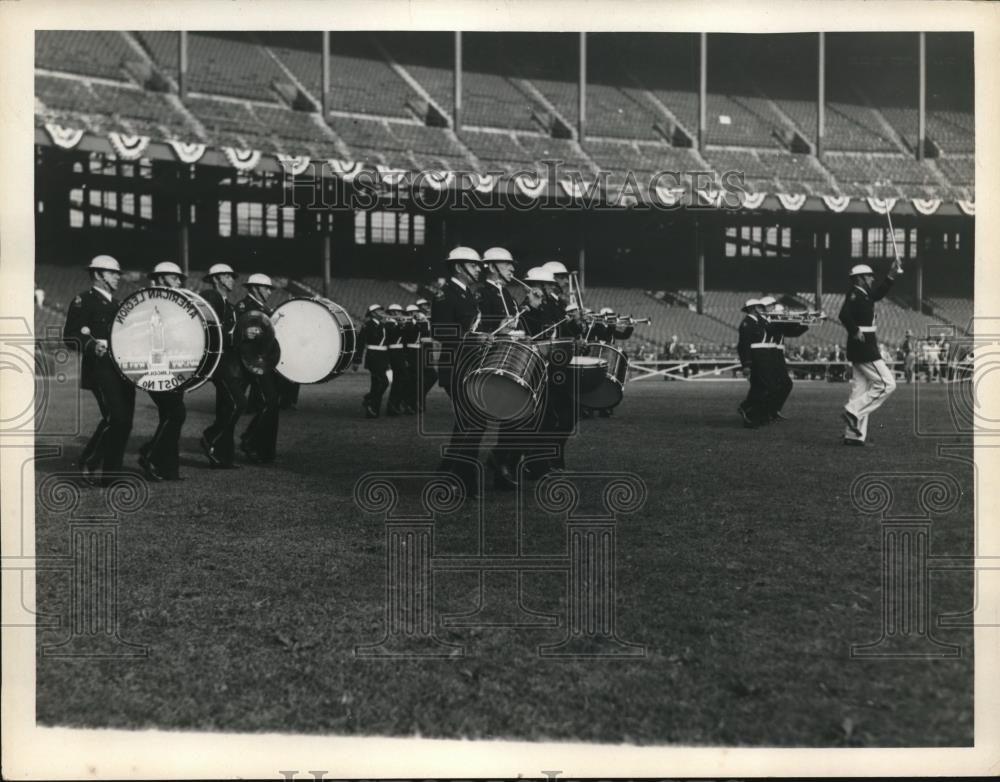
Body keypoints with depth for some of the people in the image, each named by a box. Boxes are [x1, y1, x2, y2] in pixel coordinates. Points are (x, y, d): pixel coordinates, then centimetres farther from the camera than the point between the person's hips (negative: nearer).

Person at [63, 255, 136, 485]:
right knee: (116, 418, -17)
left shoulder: (113, 303, 22)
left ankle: (108, 470, 19)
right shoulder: (83, 301, -4)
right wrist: (92, 346, -28)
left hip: (121, 368, 8)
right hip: (100, 369, -8)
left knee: (124, 421, 6)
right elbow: (70, 336, -12)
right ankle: (90, 465, -4)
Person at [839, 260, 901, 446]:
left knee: (861, 389, 9)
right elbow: (844, 314, -28)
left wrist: (892, 274, 20)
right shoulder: (854, 294, -13)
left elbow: (879, 292, 30)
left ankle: (854, 435, 9)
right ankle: (853, 412, -9)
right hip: (863, 348, -10)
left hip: (863, 349, 10)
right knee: (887, 384, -7)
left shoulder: (863, 295, 16)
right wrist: (855, 332, -21)